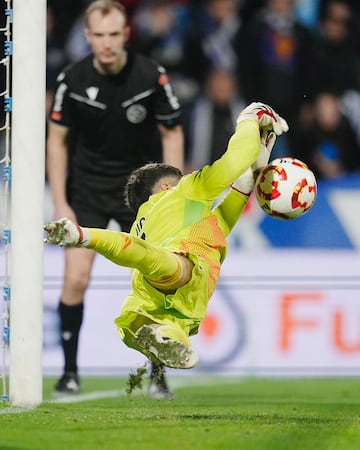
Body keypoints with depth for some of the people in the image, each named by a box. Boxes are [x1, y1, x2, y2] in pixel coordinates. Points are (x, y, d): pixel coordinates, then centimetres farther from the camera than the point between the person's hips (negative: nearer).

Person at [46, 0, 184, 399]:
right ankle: (70, 372, 3)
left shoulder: (151, 76, -15)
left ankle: (157, 374, 8)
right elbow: (57, 139, -1)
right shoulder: (72, 80, -12)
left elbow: (172, 134, -3)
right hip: (87, 188, 0)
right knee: (75, 279, -10)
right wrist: (60, 203, -5)